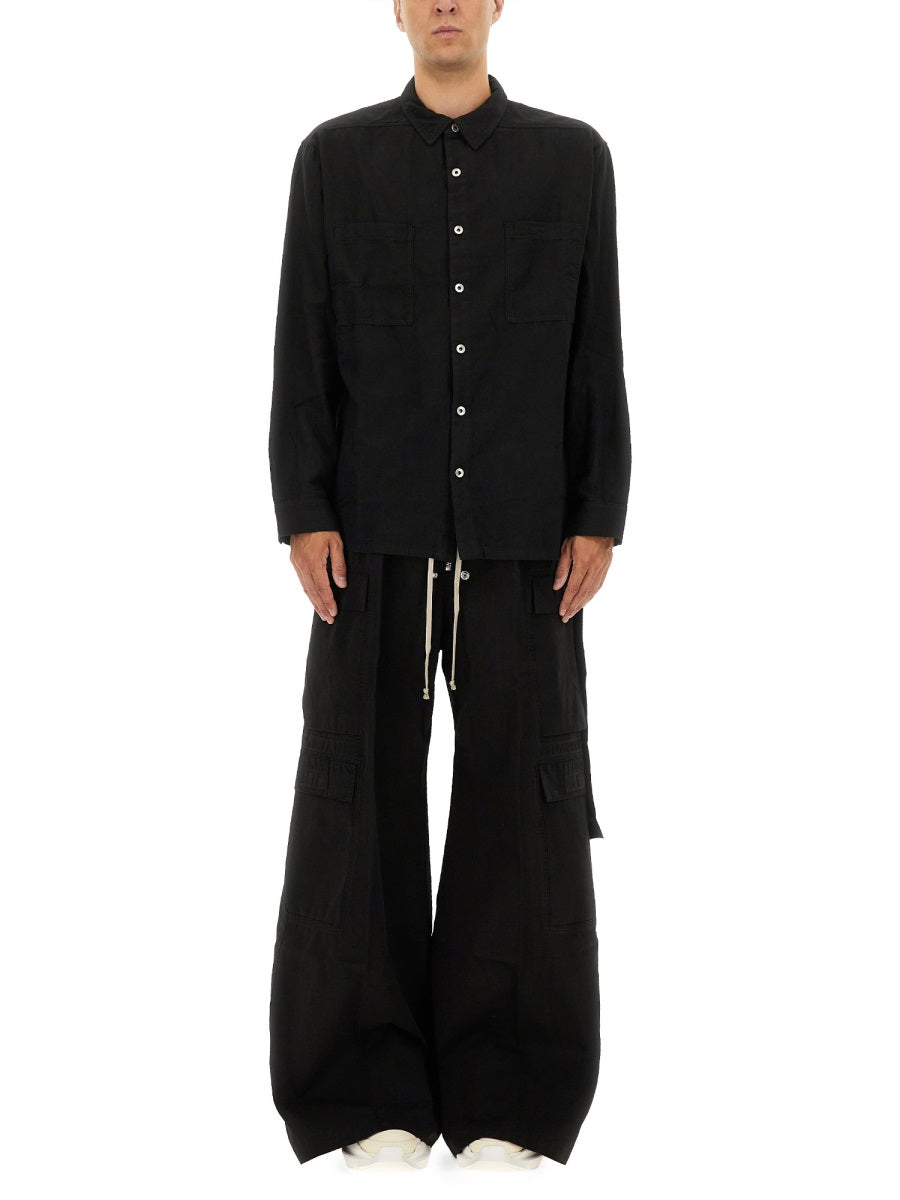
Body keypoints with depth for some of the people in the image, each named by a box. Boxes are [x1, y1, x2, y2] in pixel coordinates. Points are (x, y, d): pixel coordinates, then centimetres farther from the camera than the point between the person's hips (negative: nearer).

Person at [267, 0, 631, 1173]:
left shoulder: (573, 156, 8)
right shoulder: (334, 156, 8)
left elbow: (597, 351, 6)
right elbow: (303, 349, 3)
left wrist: (599, 516, -2)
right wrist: (303, 514, -5)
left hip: (522, 532, 0)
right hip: (378, 529, 0)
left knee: (519, 793, 1)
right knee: (365, 792, 0)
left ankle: (507, 1098, 12)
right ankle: (374, 1094, 11)